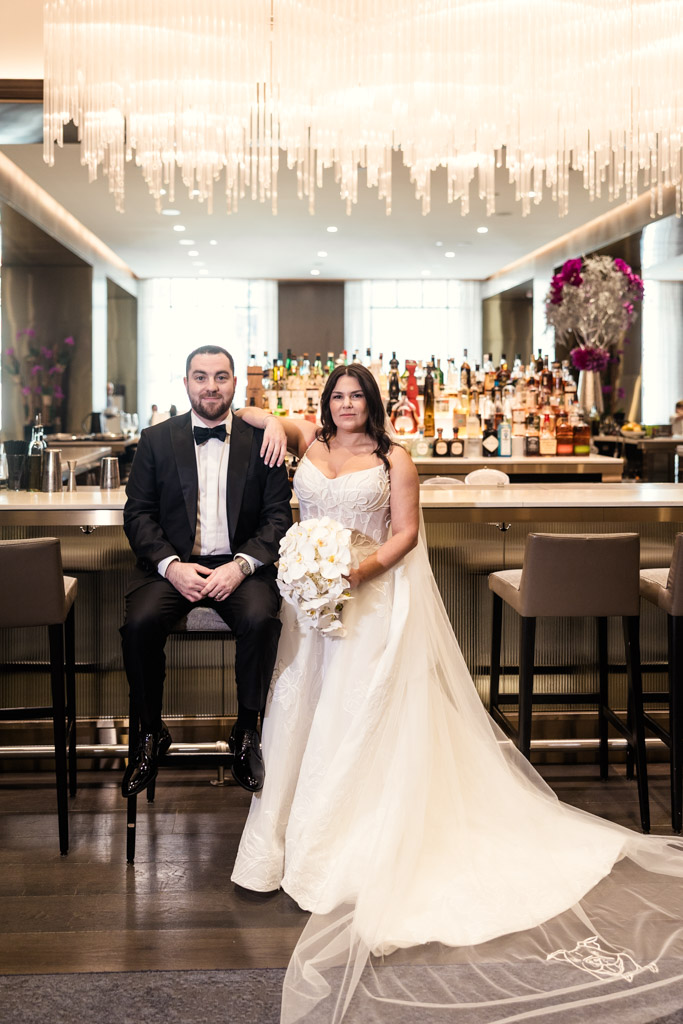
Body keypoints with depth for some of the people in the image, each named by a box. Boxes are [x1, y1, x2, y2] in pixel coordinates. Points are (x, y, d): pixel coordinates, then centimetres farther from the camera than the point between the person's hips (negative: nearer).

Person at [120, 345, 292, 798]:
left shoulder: (261, 439, 3)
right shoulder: (156, 439, 6)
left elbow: (279, 515, 0)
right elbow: (137, 512, 3)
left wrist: (240, 565, -16)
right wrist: (172, 566, -13)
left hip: (239, 565, -1)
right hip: (173, 564, 1)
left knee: (260, 620, -30)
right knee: (139, 623, -26)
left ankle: (246, 733, -7)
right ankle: (152, 733, -2)